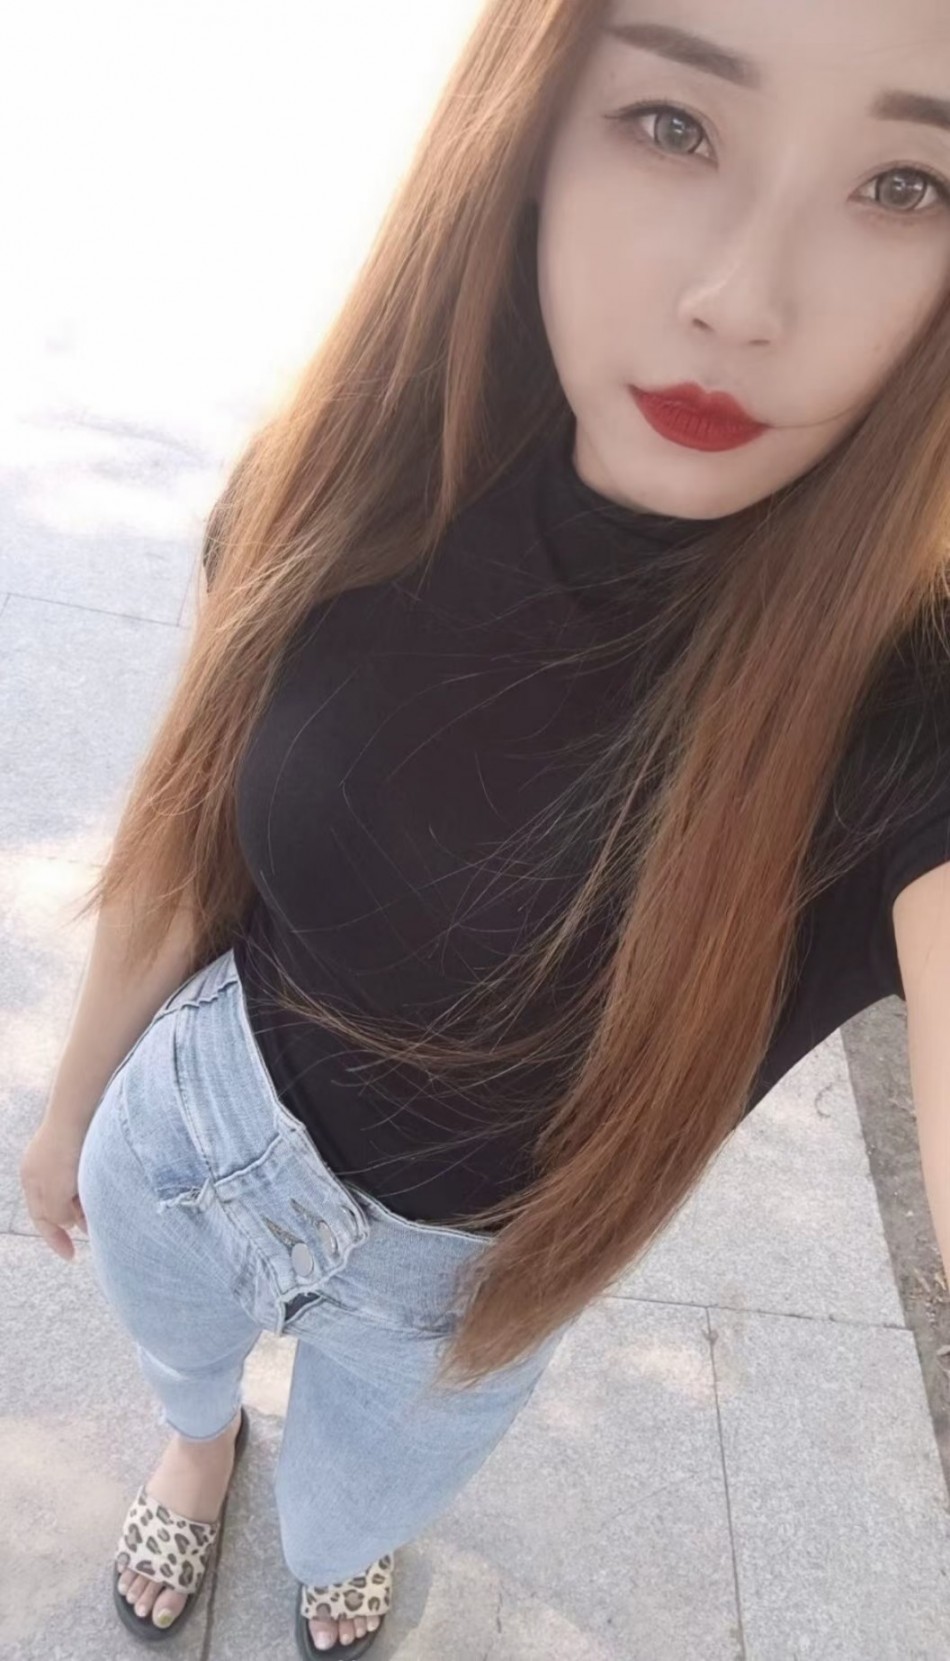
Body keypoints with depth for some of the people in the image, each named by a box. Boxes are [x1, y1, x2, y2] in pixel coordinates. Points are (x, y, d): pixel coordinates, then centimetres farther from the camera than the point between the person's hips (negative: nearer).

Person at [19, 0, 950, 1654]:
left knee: (360, 1507, 32)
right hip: (194, 1130, 1)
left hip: (463, 1276, 0)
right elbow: (186, 832, -8)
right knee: (174, 1351, 35)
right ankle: (202, 1437, 75)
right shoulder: (351, 479, -25)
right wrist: (74, 1098, 6)